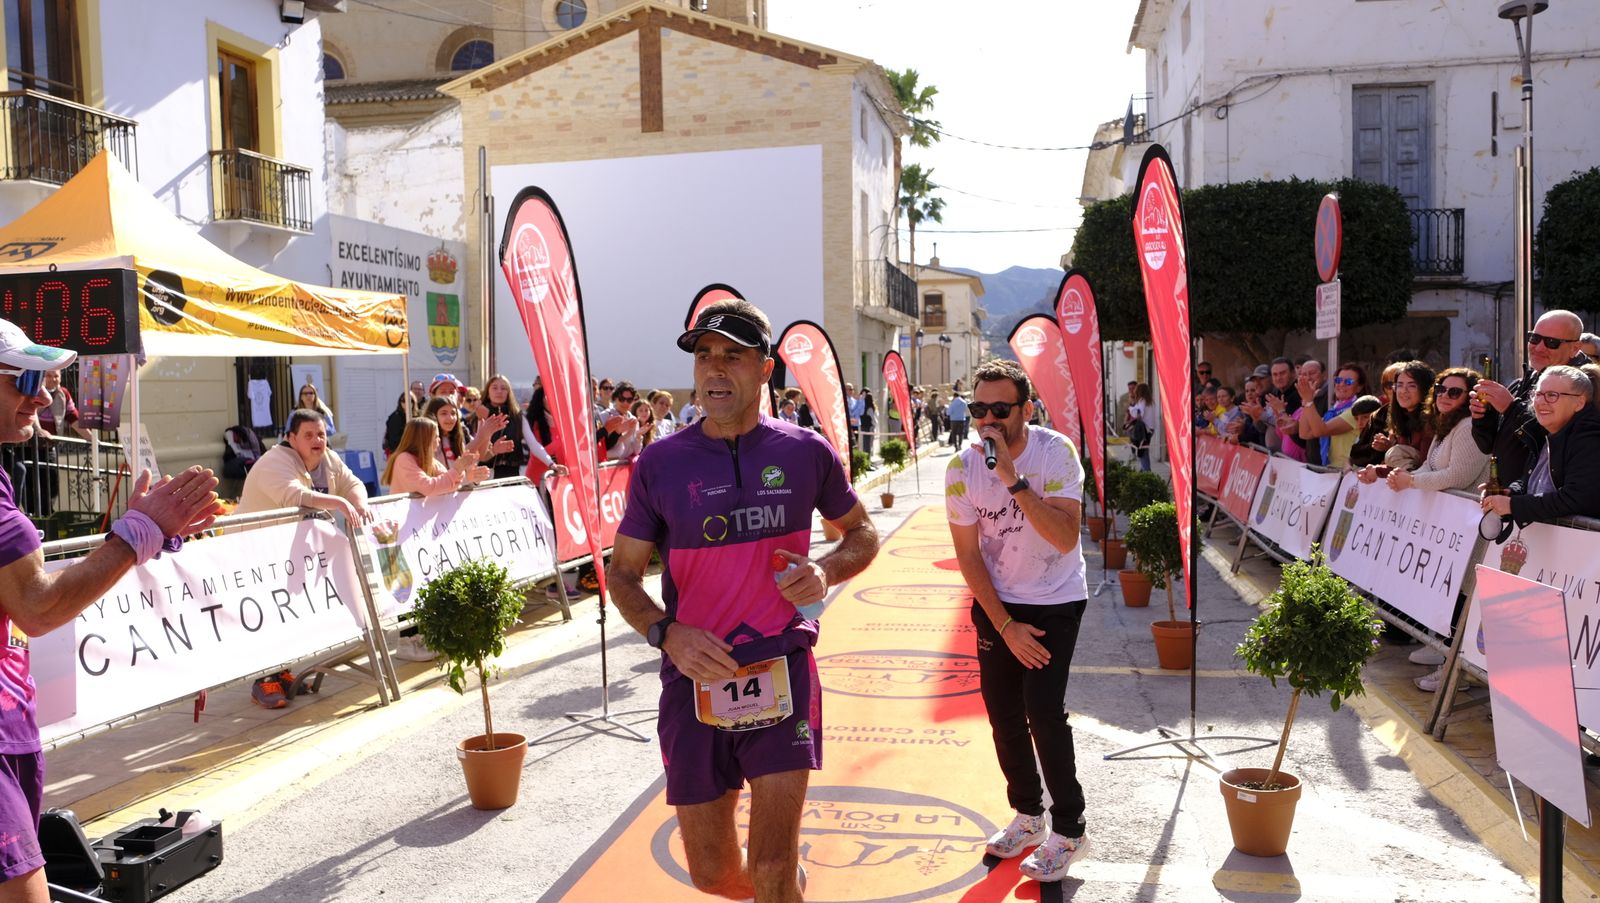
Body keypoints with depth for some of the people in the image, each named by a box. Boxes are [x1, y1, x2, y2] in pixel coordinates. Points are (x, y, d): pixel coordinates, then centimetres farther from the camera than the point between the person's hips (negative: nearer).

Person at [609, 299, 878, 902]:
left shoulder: (807, 453, -2)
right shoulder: (660, 463, -2)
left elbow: (862, 533, 13)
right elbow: (622, 571, 6)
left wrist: (826, 571, -9)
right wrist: (665, 632, -13)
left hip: (782, 670, -1)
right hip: (695, 677, 2)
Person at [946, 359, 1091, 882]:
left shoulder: (1055, 452, -19)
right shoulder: (963, 467, -12)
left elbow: (1066, 537, -30)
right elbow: (968, 555, -7)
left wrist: (1014, 479, -38)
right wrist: (1005, 626, -9)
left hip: (1056, 601, -3)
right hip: (996, 603, 3)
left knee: (1043, 711, -12)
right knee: (1002, 711, 6)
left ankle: (1069, 831, 5)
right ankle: (1029, 815, 27)